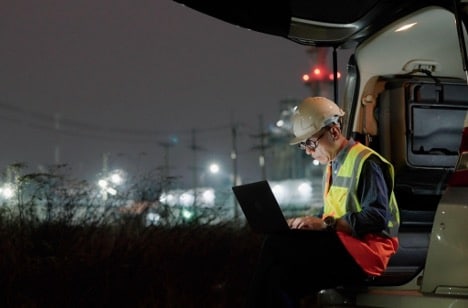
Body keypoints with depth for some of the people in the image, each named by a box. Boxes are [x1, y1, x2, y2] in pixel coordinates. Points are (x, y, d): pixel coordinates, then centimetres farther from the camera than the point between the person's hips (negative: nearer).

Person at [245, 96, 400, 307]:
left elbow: (377, 217, -17)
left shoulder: (366, 162, -8)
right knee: (282, 274, -22)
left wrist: (325, 224, -23)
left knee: (277, 244, -24)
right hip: (337, 246, 8)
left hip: (365, 250, -8)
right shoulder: (332, 165, 20)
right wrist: (306, 223, 1)